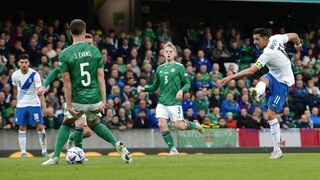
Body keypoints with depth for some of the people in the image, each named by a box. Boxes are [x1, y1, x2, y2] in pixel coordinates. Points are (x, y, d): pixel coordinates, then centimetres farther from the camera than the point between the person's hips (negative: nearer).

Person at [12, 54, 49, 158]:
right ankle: (23, 152, 5)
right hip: (21, 105, 3)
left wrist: (44, 107, -31)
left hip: (34, 104, -3)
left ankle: (44, 151, 3)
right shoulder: (15, 75, -5)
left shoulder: (34, 75, -17)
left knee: (40, 127, -6)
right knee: (22, 128, 0)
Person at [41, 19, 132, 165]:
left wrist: (69, 105, -7)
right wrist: (104, 101, 1)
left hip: (77, 100, -3)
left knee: (66, 123, 22)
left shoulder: (64, 55, -9)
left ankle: (55, 157, 16)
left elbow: (67, 83, -10)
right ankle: (117, 144, 8)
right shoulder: (95, 51, -2)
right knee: (94, 124, 28)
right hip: (95, 99, 3)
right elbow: (101, 78, -2)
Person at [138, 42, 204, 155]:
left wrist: (181, 90, -21)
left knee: (179, 126, -5)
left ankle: (196, 125, 27)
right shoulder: (160, 68, 12)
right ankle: (173, 149, -2)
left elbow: (187, 84, -1)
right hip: (162, 102, 4)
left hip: (174, 102, -4)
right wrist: (144, 89, 3)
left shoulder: (179, 67, -1)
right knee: (162, 124, -11)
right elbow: (155, 86, 19)